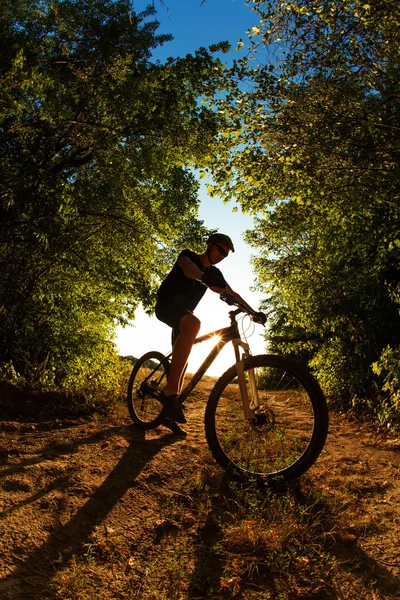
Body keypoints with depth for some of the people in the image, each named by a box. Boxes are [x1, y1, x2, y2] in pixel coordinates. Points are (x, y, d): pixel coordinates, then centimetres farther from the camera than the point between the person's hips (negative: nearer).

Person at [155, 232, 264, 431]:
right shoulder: (188, 255, -9)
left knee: (181, 361, 5)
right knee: (193, 324, -38)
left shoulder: (214, 273, 9)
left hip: (182, 312, 8)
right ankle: (170, 391, -41)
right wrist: (206, 278, -56)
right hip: (166, 304, -8)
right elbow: (188, 269, -34)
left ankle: (170, 414, 16)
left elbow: (232, 294, 13)